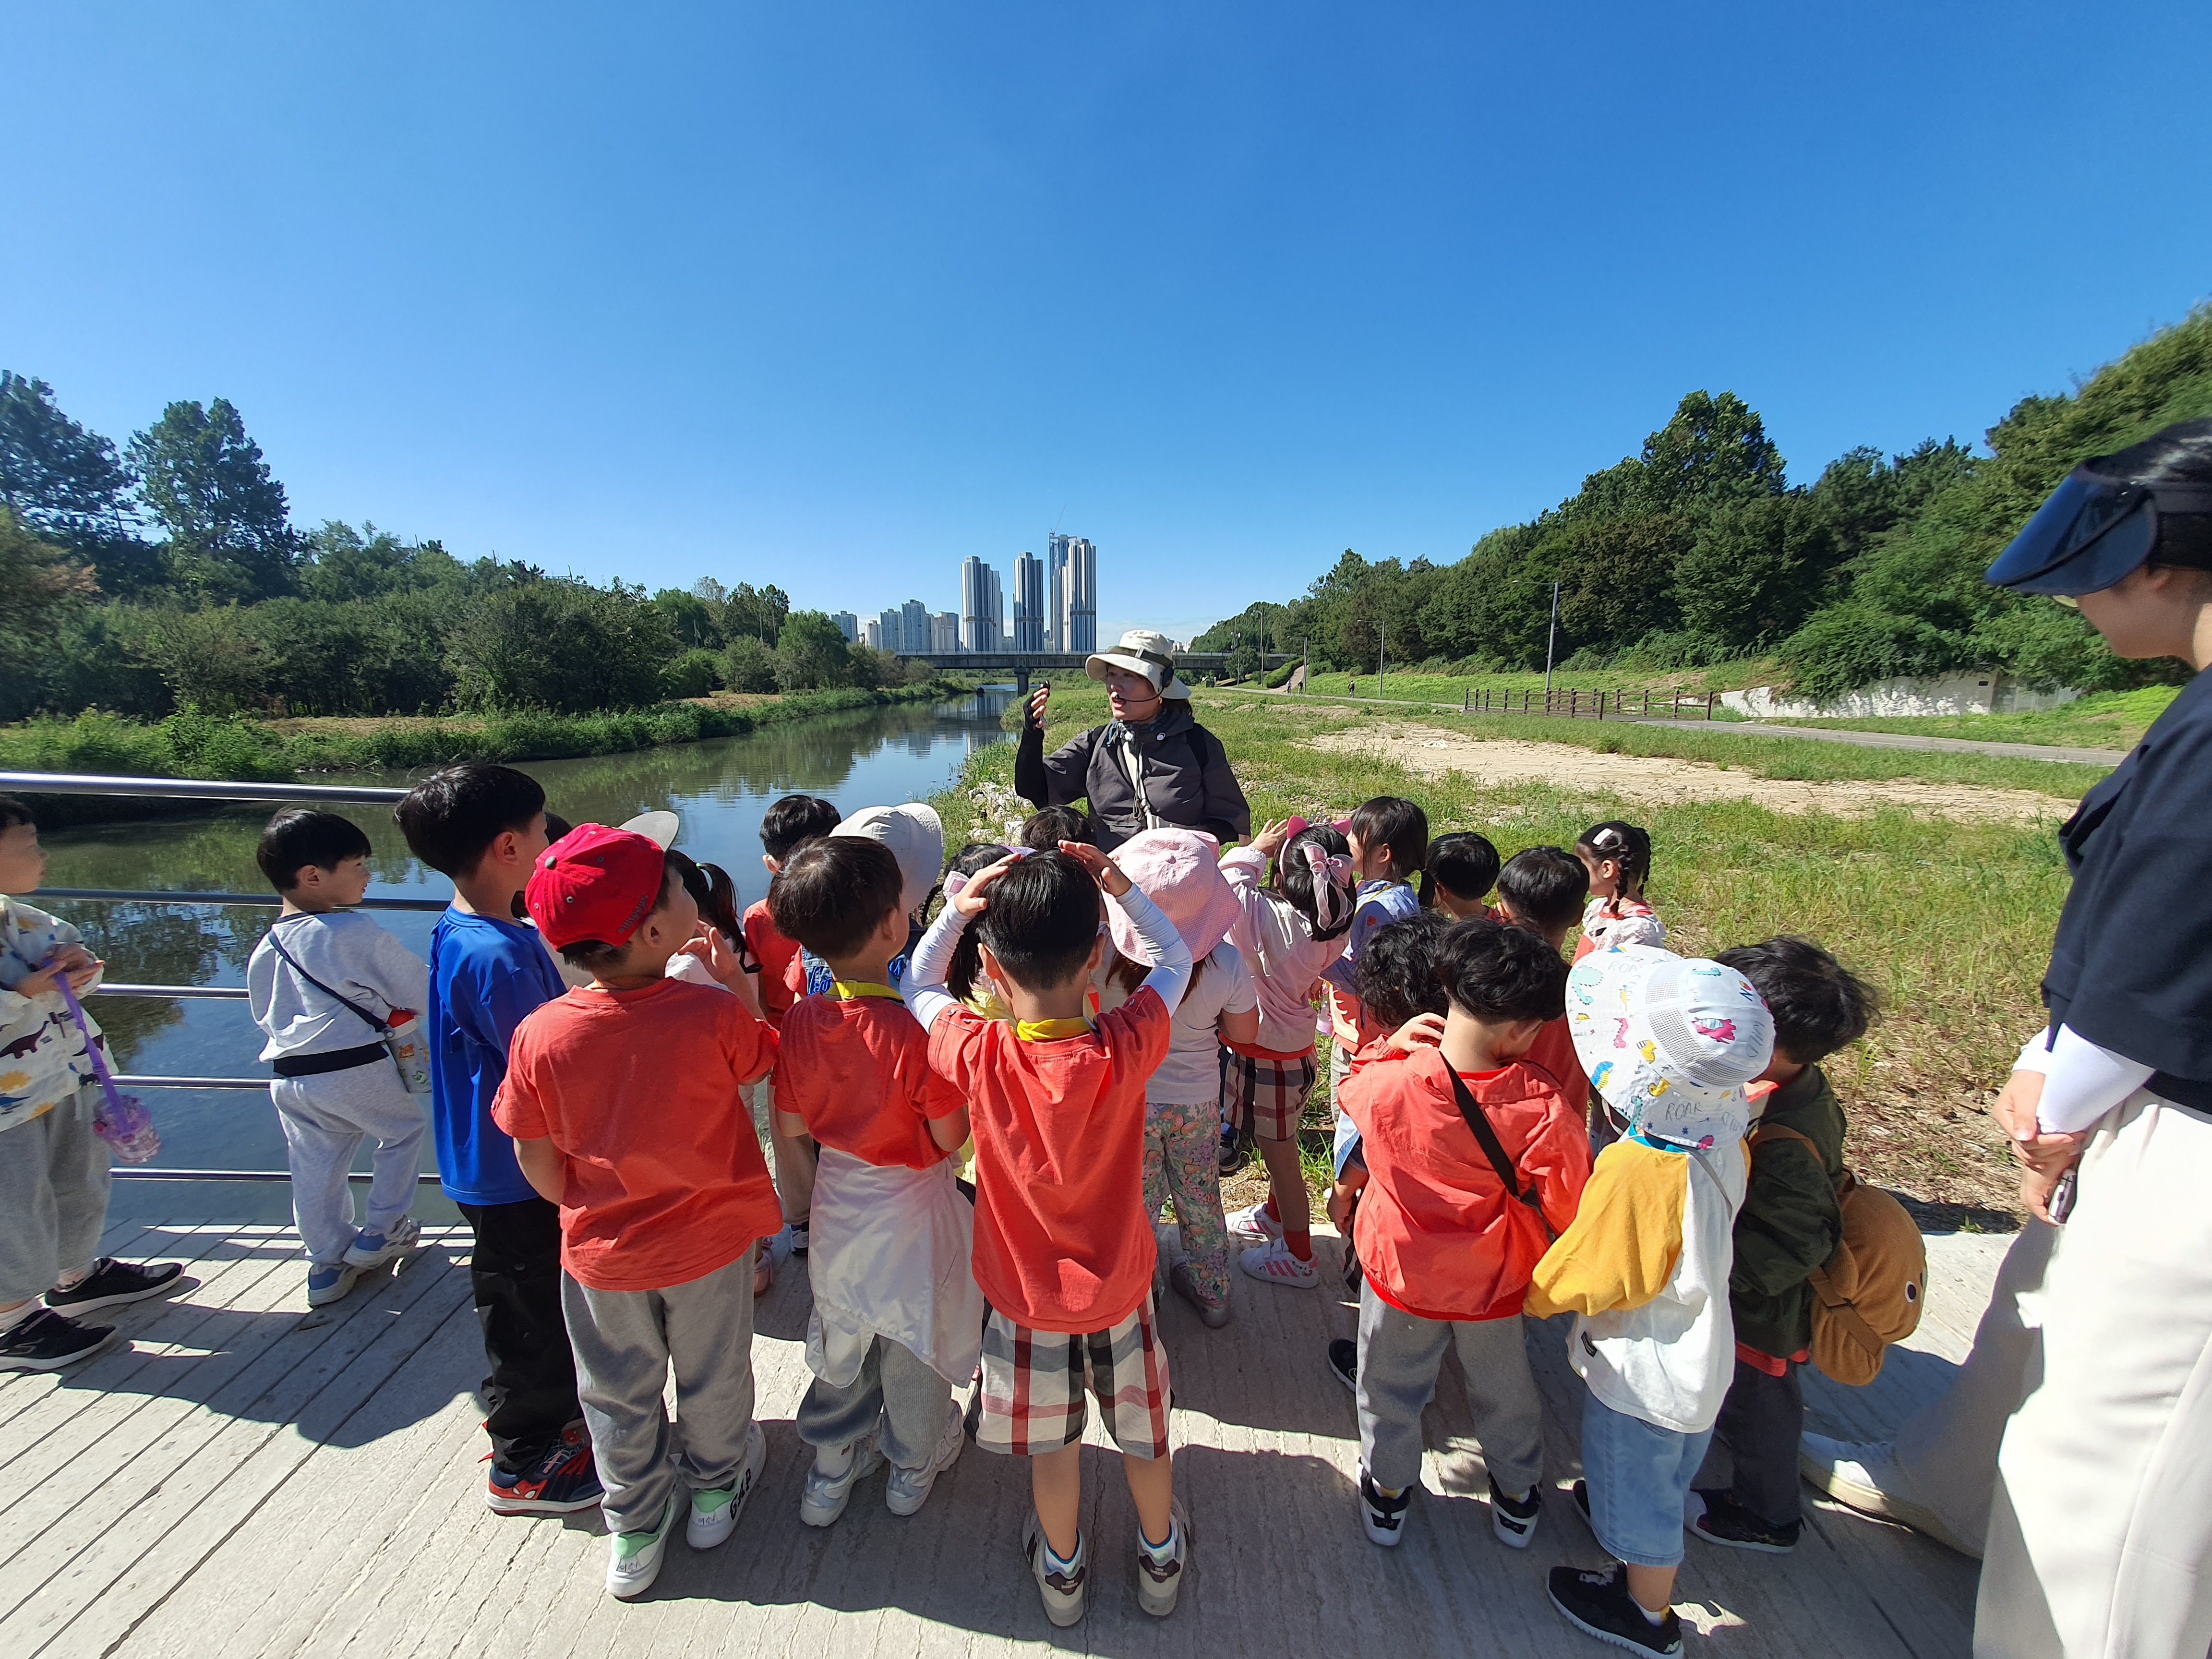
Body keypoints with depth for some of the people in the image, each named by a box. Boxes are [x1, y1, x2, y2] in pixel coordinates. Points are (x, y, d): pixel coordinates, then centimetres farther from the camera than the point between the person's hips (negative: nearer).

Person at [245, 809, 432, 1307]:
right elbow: (419, 991, -7)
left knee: (315, 1170, 17)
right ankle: (381, 1234, 24)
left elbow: (264, 1015, 19)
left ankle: (327, 1264, 30)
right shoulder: (359, 932, -16)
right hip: (356, 1069, -6)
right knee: (404, 1132, 18)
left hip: (290, 1079, 6)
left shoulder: (264, 951, 6)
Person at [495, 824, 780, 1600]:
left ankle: (634, 1534, 47)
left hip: (601, 1251, 2)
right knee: (713, 1378, 26)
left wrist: (584, 1211, 9)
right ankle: (716, 1490, 51)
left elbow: (538, 1166, -8)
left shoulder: (539, 1035, -22)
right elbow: (762, 1063, -7)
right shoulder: (712, 1015, -30)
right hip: (710, 1240, -1)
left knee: (619, 1397, 27)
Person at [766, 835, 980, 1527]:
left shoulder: (801, 1020, -15)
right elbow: (951, 1137, -22)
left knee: (840, 1339, 27)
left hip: (837, 1200, 5)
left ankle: (831, 1469, 47)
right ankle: (915, 1464, 45)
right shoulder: (915, 1029, -32)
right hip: (913, 1209, -4)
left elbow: (791, 1123, -2)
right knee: (916, 1341, 22)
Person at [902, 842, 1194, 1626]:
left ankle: (1062, 1572, 52)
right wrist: (1119, 888, -17)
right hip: (1119, 1287, 1)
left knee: (1052, 1445, 26)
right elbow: (1175, 958, -9)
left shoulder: (978, 1057, -30)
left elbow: (919, 984, -8)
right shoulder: (1127, 1048, -29)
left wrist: (956, 909, -19)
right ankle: (1161, 1561, 52)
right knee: (1144, 1430, 27)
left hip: (1027, 1293, 0)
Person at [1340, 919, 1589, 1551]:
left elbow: (1351, 1087, -5)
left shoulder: (1386, 1083, -30)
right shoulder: (1543, 1109, -31)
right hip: (1493, 1284, 1)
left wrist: (1393, 1043, -4)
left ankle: (1388, 1493, 49)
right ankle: (1517, 1497, 55)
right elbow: (1571, 1208, -17)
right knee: (1504, 1388, 31)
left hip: (1401, 1274, 0)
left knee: (1391, 1389, 27)